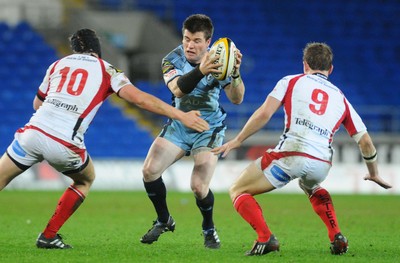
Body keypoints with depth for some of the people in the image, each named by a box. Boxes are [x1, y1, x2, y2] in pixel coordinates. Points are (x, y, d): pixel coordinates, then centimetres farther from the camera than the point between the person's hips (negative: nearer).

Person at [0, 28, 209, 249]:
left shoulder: (58, 64, 21)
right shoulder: (107, 71, 13)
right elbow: (139, 99, 0)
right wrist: (182, 115, 0)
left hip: (33, 131, 1)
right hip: (64, 145, -1)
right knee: (85, 181, 28)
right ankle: (48, 236, 21)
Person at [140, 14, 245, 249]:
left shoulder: (218, 60, -13)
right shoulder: (172, 60, -13)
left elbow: (236, 99, -19)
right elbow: (178, 89, -33)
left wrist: (235, 73, -39)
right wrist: (200, 71, -50)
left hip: (209, 130, -2)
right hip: (179, 125, 2)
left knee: (199, 186, -18)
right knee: (149, 171, -14)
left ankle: (209, 228, 13)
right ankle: (164, 221, 13)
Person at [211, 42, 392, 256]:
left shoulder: (291, 82, 14)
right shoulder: (341, 99, 24)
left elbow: (264, 114, 0)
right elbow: (365, 142, 22)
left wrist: (237, 140, 8)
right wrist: (374, 174, 37)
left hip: (290, 155, -4)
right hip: (322, 164, 4)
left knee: (238, 191, 13)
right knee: (311, 186, 41)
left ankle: (265, 238, -10)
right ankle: (336, 237, 24)